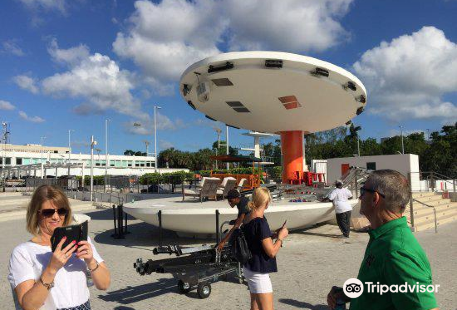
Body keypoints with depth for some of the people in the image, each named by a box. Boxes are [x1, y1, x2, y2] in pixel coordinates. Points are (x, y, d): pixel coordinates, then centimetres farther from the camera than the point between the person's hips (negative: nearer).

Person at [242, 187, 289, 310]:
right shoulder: (260, 222, -23)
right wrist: (281, 237, -6)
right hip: (258, 272, -9)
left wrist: (273, 235, 8)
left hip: (250, 268, 10)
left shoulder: (248, 218, 3)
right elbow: (272, 252, -20)